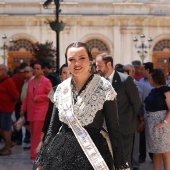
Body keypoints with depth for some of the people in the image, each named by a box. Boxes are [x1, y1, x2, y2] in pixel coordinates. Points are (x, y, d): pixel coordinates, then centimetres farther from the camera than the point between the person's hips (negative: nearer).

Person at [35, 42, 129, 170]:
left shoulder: (104, 87, -7)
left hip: (93, 153, -3)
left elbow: (113, 129, -7)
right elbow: (53, 126, 11)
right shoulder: (61, 88, 4)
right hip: (61, 153, 4)